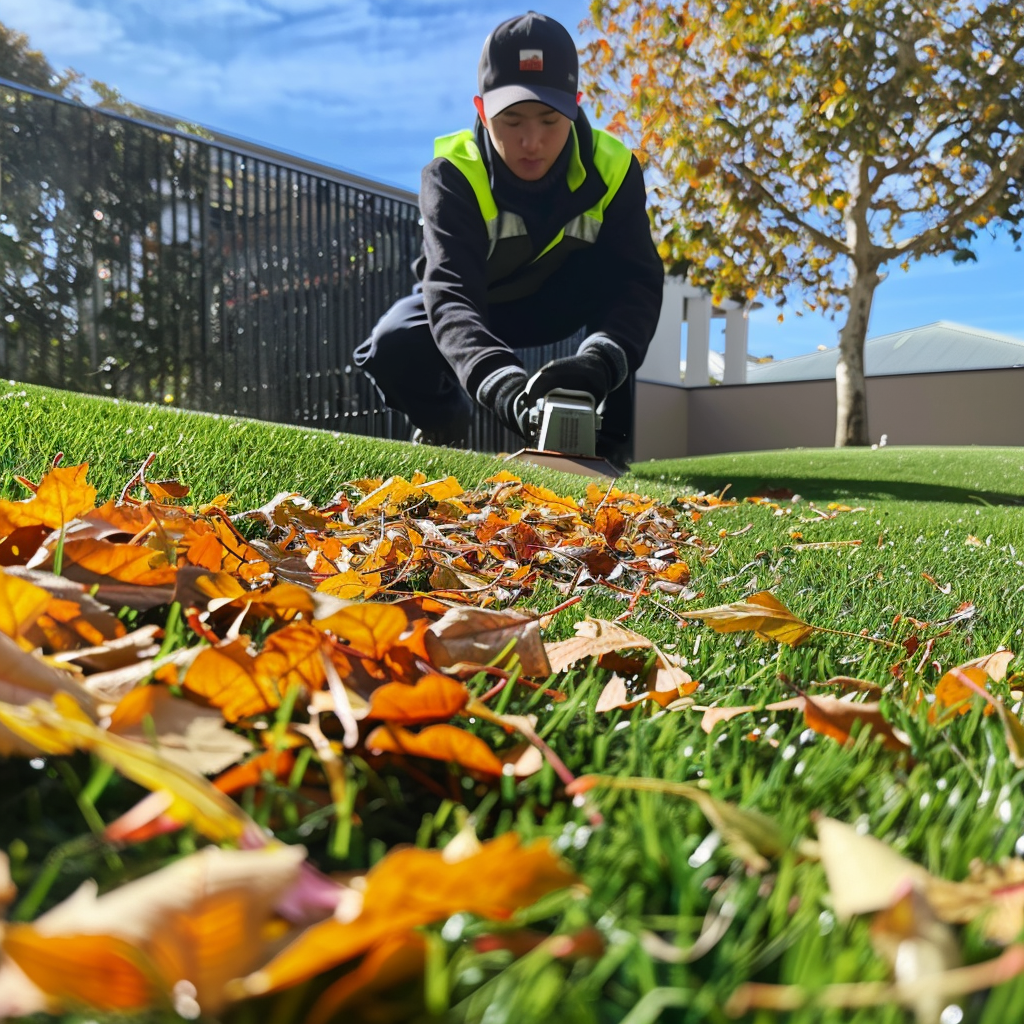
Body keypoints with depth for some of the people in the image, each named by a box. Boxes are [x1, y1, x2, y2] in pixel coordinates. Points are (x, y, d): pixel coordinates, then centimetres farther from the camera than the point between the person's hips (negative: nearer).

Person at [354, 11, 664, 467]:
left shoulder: (612, 169, -25)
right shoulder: (451, 176, -30)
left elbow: (638, 279, -34)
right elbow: (450, 294, -44)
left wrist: (600, 360, -57)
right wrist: (504, 386, -64)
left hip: (560, 303, 1)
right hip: (474, 305, 0)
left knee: (616, 266, -31)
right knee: (392, 349, -30)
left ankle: (608, 439, -17)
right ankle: (444, 419, 7)